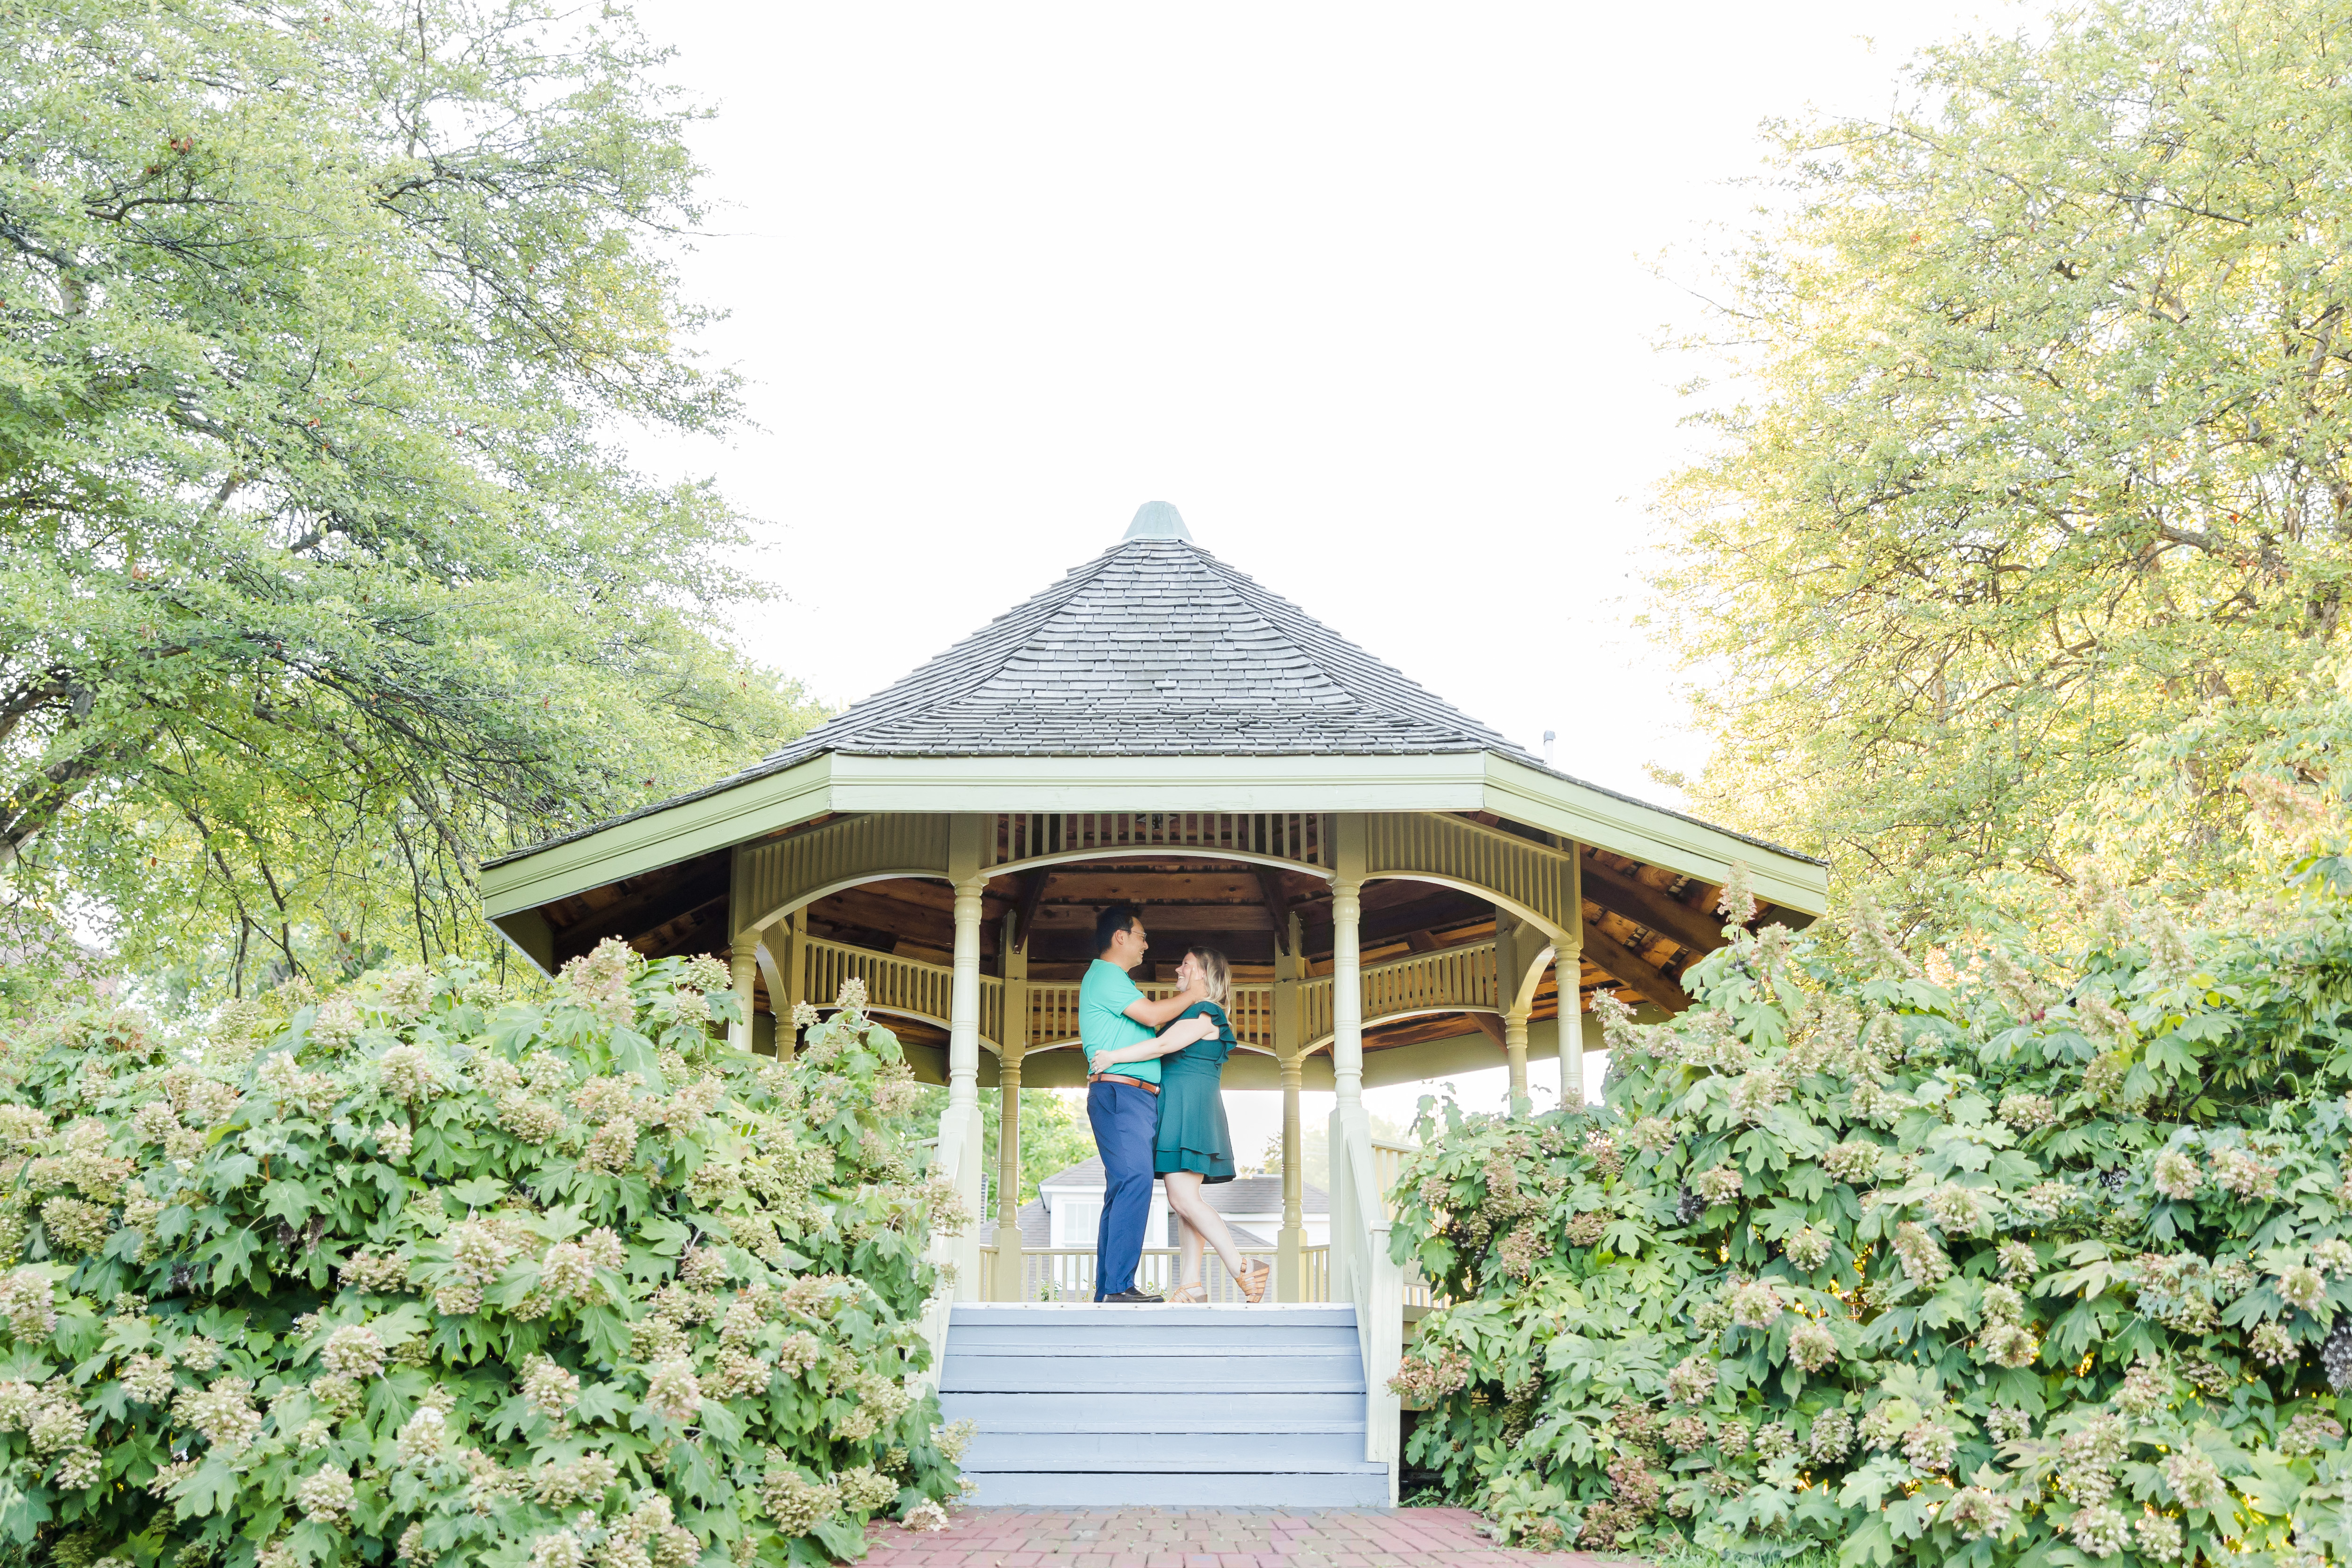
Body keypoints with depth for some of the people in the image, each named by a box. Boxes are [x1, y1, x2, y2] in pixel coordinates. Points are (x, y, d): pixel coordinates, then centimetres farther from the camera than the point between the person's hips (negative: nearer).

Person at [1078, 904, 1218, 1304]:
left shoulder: (1115, 981, 27)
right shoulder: (1105, 976, -5)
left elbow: (1152, 1025, 24)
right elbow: (1153, 1015, -13)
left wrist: (1195, 1025, 10)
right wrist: (1193, 995, 3)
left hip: (1138, 1098, 11)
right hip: (1120, 1093, -11)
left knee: (1124, 1189, 7)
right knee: (1135, 1181, -19)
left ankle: (1109, 1289, 6)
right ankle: (1119, 1287, -23)